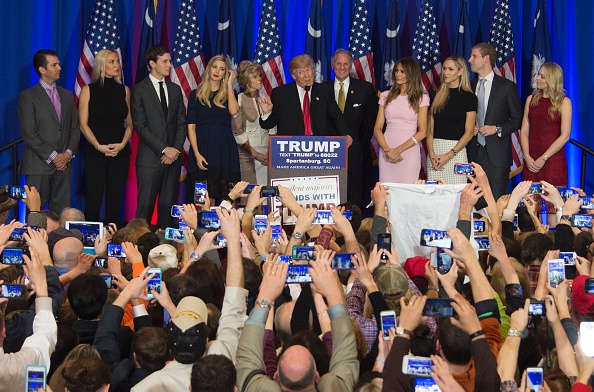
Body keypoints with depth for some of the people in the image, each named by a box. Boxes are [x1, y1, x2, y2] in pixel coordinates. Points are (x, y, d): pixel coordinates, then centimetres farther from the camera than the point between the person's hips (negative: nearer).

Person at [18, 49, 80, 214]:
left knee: (61, 212, 3)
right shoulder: (27, 97, -2)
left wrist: (68, 153, -2)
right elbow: (29, 134, -8)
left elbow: (75, 128, 14)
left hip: (64, 164, 5)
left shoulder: (67, 96, 16)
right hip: (39, 165, -5)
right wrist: (52, 157, -12)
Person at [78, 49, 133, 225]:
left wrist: (122, 144, -6)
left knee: (115, 202, 3)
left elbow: (129, 123, 12)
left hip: (120, 152, 3)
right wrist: (99, 146, -13)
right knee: (93, 202, -4)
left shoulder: (124, 90, 11)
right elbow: (83, 123, -1)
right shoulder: (88, 90, 2)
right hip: (95, 152, -3)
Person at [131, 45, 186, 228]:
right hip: (150, 158, -5)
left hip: (173, 158, 5)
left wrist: (176, 149, -3)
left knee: (168, 205, 4)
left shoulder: (175, 90, 16)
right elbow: (140, 126, -7)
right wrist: (164, 149, -12)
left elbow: (182, 123, 13)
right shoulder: (139, 90, -1)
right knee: (146, 206, -7)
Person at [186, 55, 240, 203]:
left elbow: (233, 111, -11)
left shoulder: (228, 94, 12)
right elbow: (191, 126, 2)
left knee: (225, 198, -4)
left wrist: (229, 84, -2)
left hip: (225, 149, 1)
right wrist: (197, 154, -10)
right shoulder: (196, 94, 8)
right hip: (202, 147, -1)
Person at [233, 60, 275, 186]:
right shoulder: (239, 100, -2)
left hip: (266, 155, 4)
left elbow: (272, 129, 14)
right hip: (246, 155, -4)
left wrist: (270, 152, -1)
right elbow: (237, 132, -6)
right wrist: (255, 154, -10)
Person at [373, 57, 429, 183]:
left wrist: (398, 150, -10)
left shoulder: (421, 98, 4)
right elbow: (377, 128, 7)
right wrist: (387, 150, -9)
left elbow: (422, 132, -2)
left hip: (409, 151, -2)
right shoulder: (386, 96, 12)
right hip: (386, 153, 3)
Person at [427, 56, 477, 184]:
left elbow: (468, 132, -3)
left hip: (456, 151, -3)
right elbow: (430, 129, 10)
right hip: (435, 150, 4)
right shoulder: (437, 96, 13)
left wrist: (449, 155, -11)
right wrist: (431, 153, -5)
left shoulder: (469, 97, 2)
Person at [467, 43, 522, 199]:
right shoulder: (469, 86, 14)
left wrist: (497, 129, -12)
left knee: (496, 201, -7)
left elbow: (517, 120, 2)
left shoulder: (507, 86, 0)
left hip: (497, 154, -4)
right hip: (473, 151, 4)